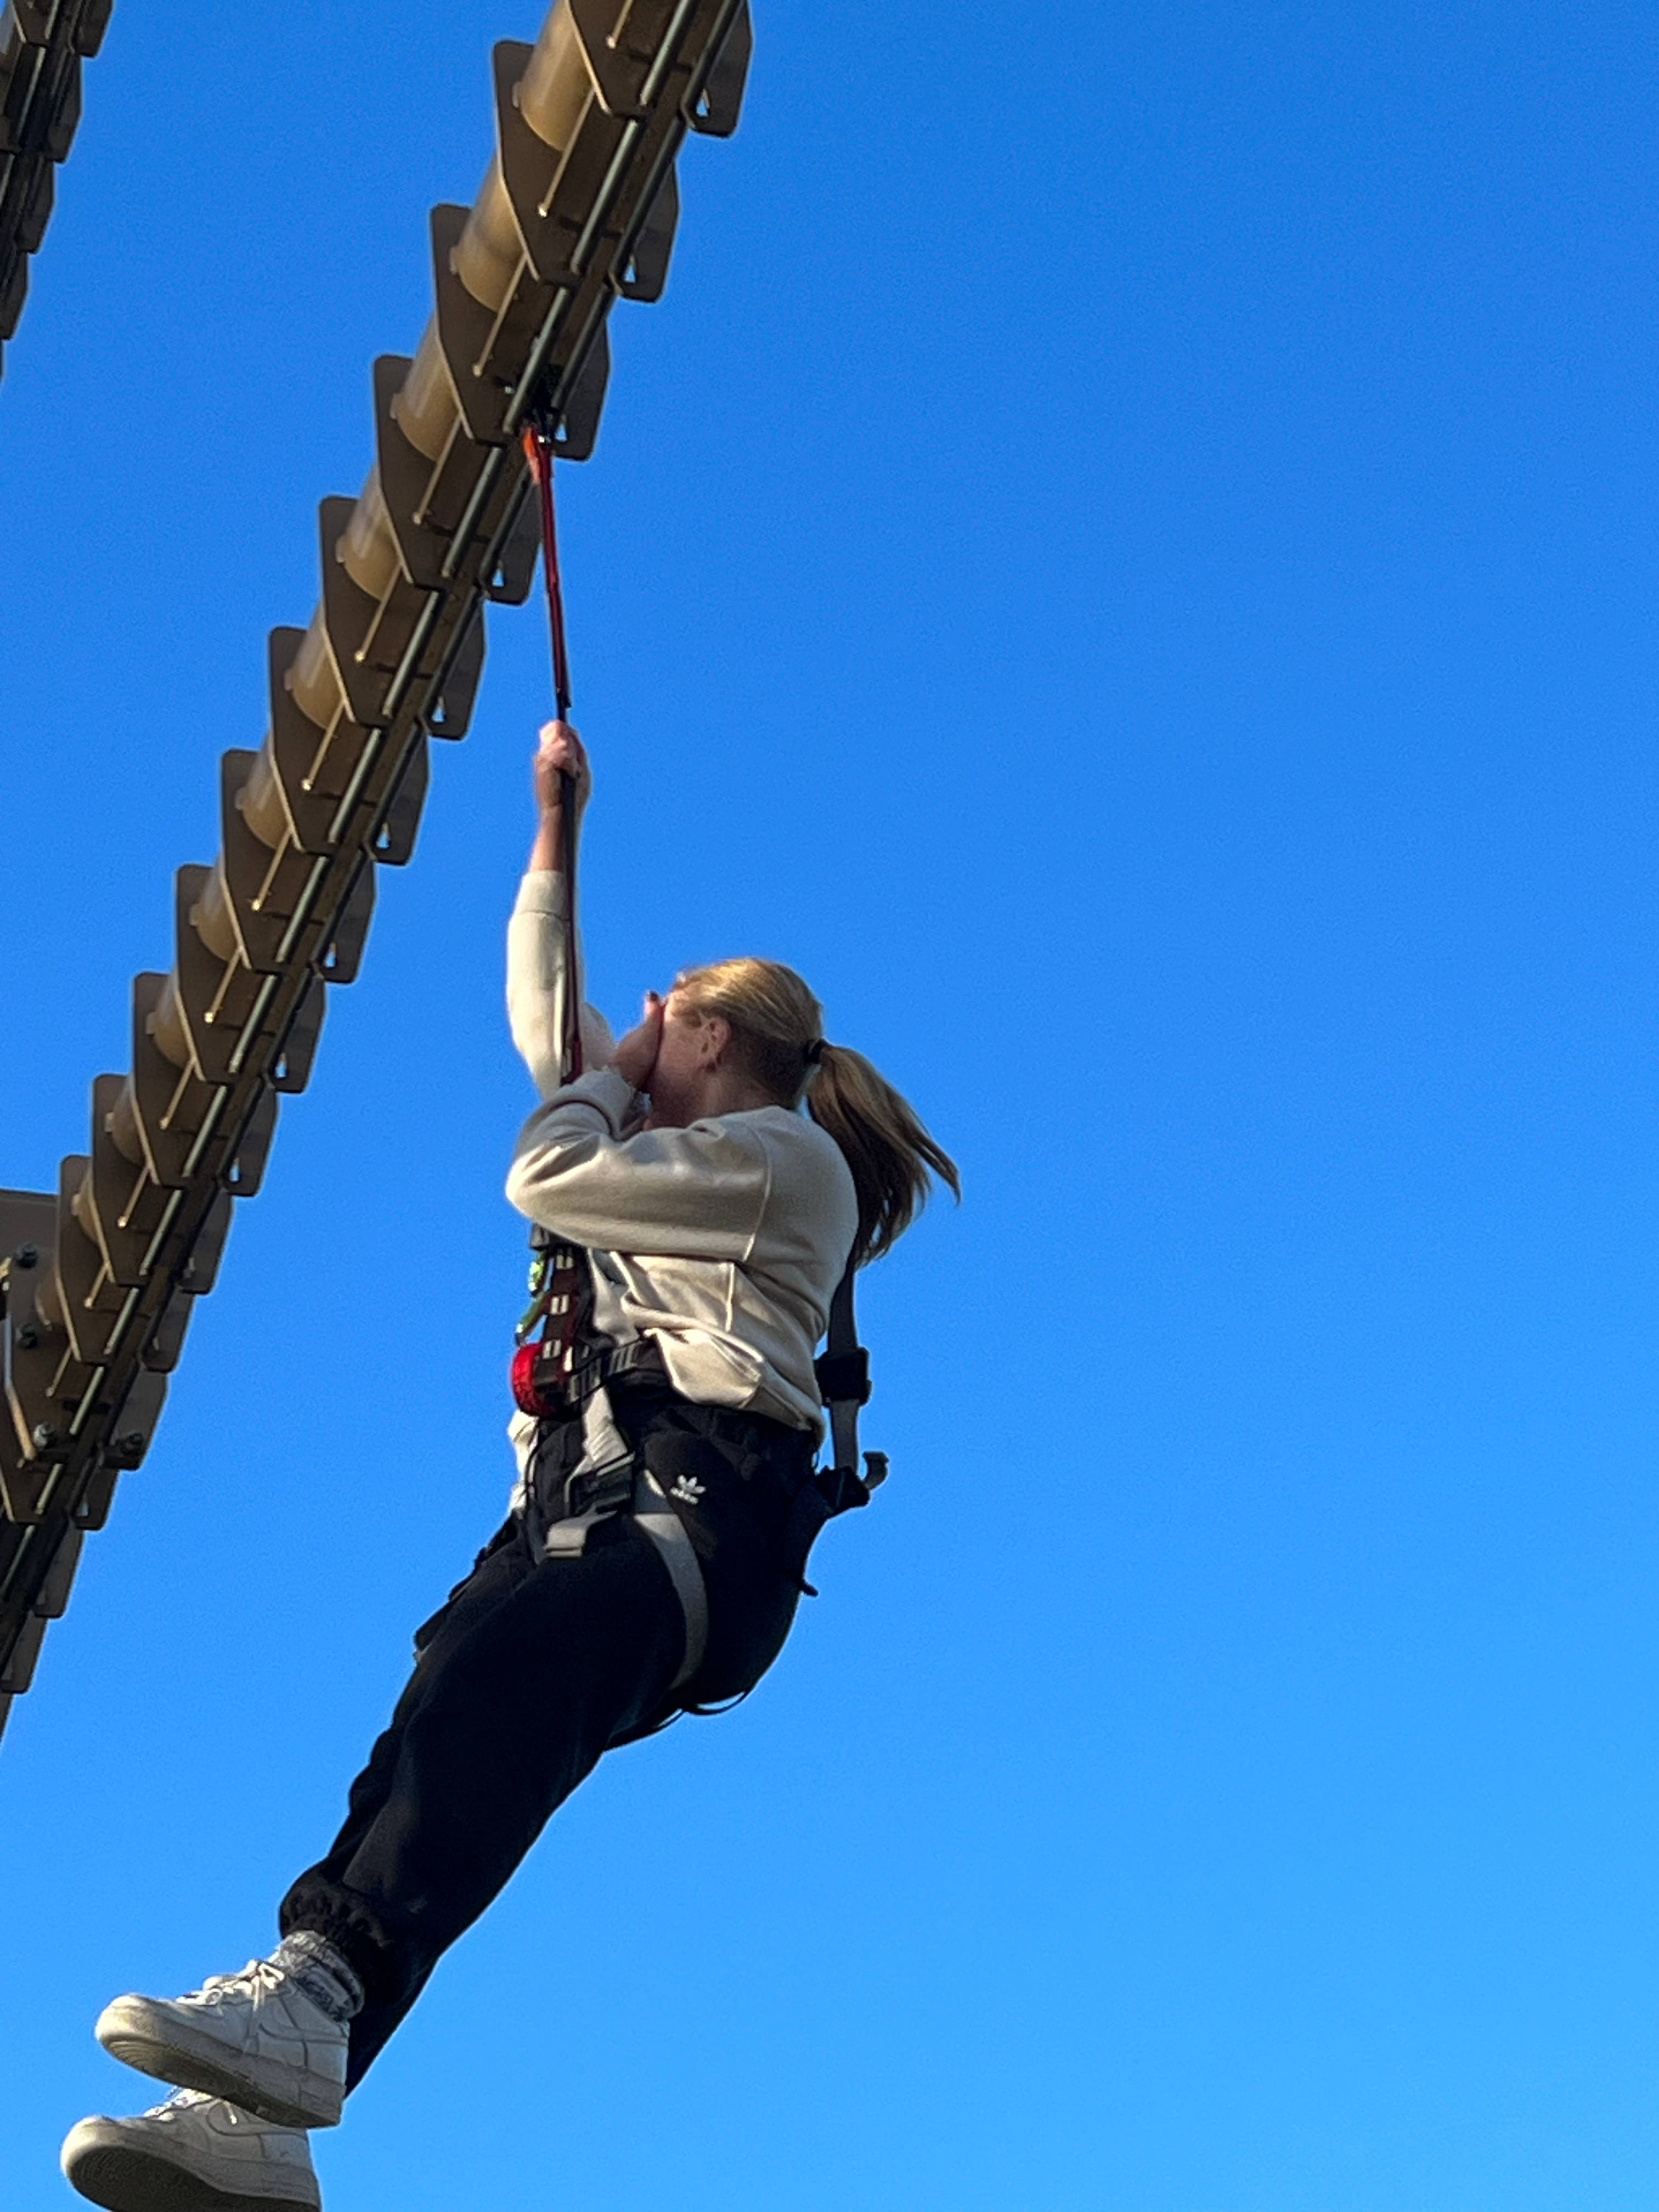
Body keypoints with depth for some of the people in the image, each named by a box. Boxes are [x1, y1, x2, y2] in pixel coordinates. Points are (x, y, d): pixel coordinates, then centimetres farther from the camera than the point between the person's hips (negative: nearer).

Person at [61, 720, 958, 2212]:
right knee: (451, 1720, -22)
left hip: (704, 1493, -7)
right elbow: (546, 1016, 44)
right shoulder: (687, 1161, 37)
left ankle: (314, 1991, -60)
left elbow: (545, 1180, 3)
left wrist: (616, 1077, 22)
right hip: (589, 1497, 7)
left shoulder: (781, 1156, 11)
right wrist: (558, 827, 44)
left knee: (498, 1669, -36)